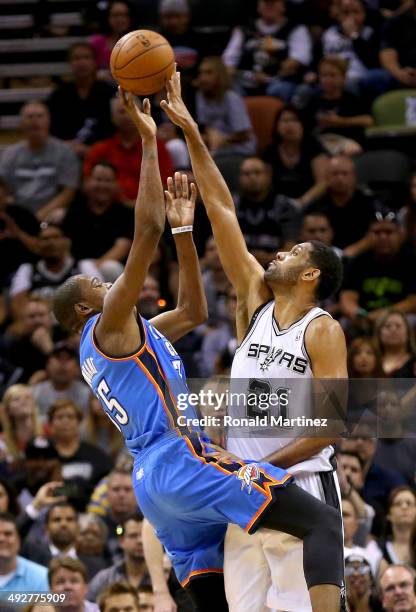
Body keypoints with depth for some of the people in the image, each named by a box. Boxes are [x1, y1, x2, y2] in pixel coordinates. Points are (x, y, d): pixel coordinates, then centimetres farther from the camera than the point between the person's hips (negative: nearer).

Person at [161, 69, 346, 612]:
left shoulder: (322, 331, -6)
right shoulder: (257, 301, 10)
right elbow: (223, 211, 10)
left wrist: (263, 466, -16)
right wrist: (190, 133, 9)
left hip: (300, 487, -6)